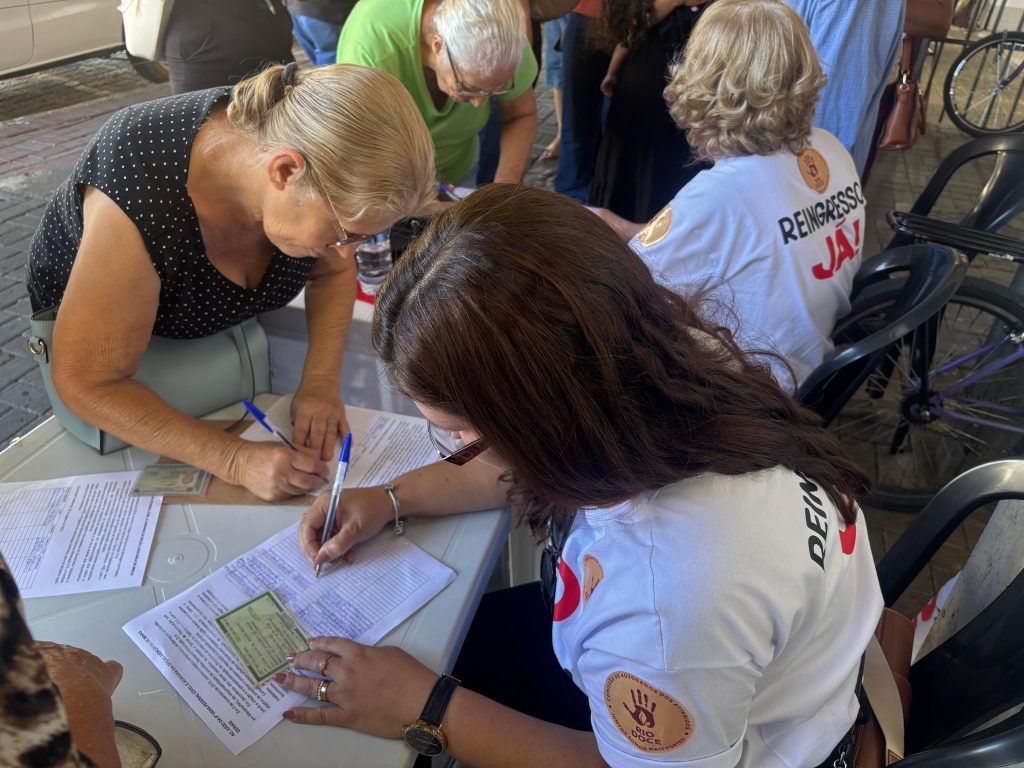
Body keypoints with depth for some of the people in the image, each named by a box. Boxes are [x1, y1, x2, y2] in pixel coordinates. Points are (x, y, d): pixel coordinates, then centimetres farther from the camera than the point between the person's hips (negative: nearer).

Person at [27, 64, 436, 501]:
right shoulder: (144, 204, -43)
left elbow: (332, 272, -8)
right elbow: (86, 383, -33)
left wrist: (321, 382, -22)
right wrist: (235, 461, -39)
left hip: (224, 322, 4)